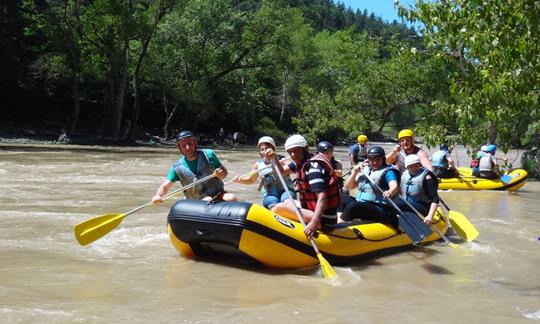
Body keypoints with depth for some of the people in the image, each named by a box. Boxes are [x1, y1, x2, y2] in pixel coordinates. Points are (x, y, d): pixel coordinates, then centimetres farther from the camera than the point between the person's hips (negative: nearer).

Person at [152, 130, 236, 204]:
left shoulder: (208, 154, -2)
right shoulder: (177, 168, -2)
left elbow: (224, 171, 5)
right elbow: (165, 186, -4)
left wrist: (221, 174, -20)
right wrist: (157, 195, -26)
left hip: (218, 194, 1)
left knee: (231, 198, -29)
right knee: (208, 201, -34)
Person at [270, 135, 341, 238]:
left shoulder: (313, 167, -20)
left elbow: (322, 197, -32)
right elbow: (281, 171, 19)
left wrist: (314, 222, -44)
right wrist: (274, 158, 0)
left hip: (324, 220, -10)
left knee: (279, 208, -20)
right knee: (287, 202, 26)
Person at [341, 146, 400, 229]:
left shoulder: (387, 171, 1)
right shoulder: (364, 170, 18)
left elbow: (395, 186, -19)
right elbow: (348, 186, 18)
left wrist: (390, 192, -43)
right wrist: (355, 172, 1)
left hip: (380, 211, -7)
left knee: (353, 206, -30)